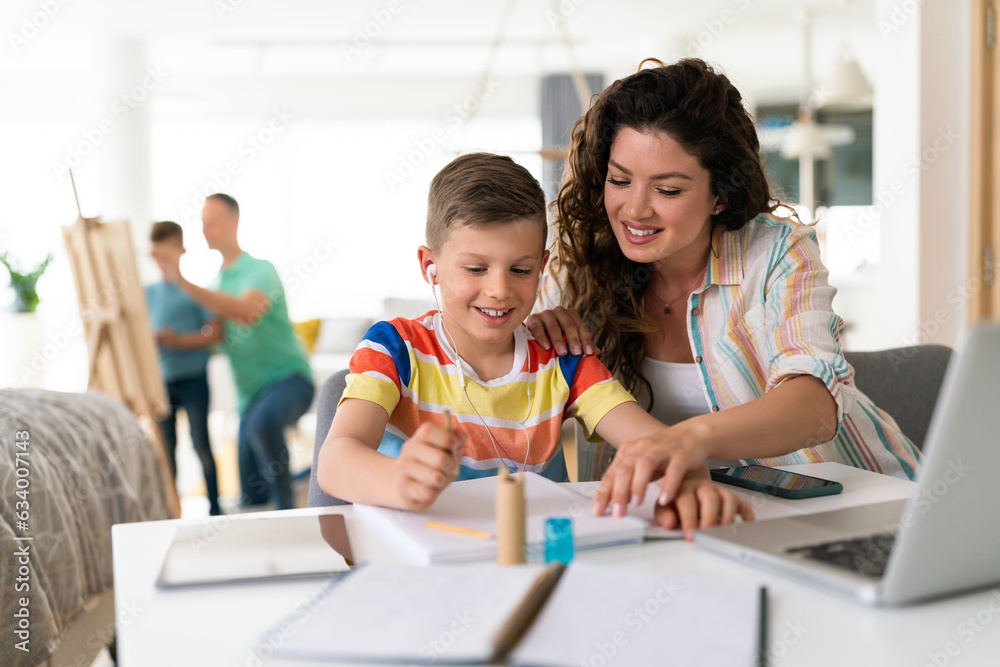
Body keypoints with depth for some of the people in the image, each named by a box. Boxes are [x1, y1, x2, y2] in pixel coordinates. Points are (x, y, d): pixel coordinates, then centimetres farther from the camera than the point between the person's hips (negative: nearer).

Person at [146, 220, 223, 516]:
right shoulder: (149, 292, 8)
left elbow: (215, 333, -10)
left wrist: (180, 341, -20)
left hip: (192, 378, -5)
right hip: (160, 380, 5)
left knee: (200, 442, -2)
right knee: (166, 446, 9)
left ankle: (214, 506, 8)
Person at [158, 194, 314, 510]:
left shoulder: (260, 270, -10)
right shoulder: (218, 280, 13)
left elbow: (247, 313, -31)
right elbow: (218, 334, 14)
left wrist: (185, 283, -36)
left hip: (289, 378, -7)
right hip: (250, 392, 8)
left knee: (263, 421, -40)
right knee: (251, 500, 2)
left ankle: (286, 507, -25)